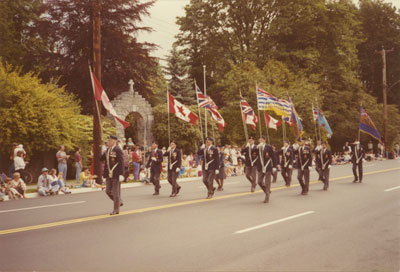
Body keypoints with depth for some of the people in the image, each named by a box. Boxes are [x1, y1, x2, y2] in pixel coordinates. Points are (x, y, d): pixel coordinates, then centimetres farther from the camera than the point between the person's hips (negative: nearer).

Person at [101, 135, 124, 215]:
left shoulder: (117, 150, -13)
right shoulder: (107, 150, 11)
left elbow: (121, 163, -16)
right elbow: (101, 159, 11)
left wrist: (121, 174, -21)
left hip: (116, 174, -7)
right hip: (109, 175, 7)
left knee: (116, 192, 2)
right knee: (108, 191, 9)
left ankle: (116, 210, 12)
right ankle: (119, 202, 30)